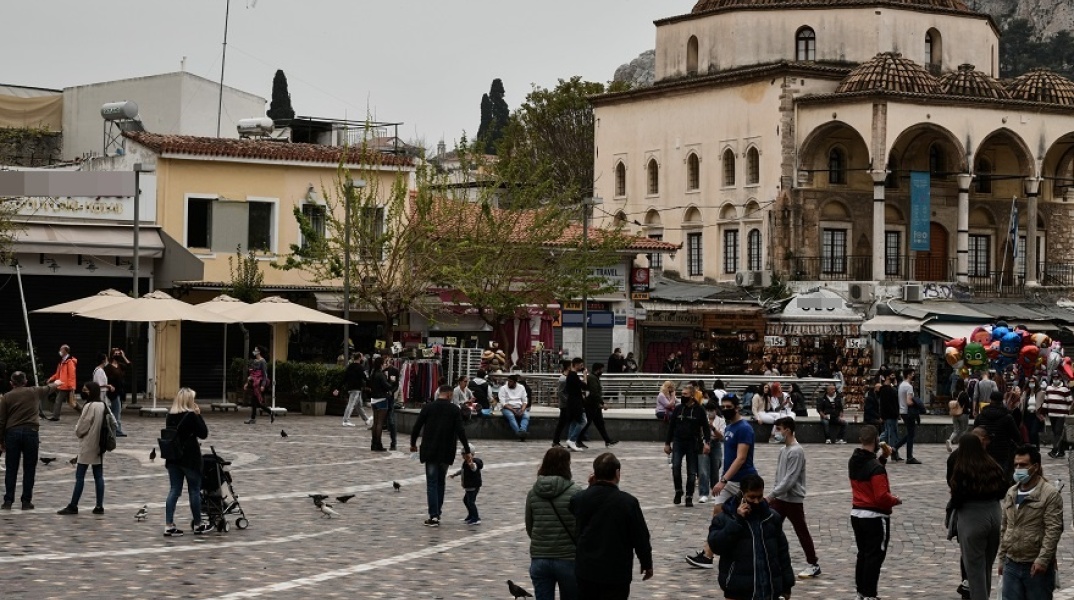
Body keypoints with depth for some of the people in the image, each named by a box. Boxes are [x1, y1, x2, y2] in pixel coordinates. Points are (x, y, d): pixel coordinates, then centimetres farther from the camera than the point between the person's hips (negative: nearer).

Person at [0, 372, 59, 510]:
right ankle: (26, 501, 4)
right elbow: (48, 389, 29)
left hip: (12, 433, 0)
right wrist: (56, 384, 52)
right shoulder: (35, 392, 7)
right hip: (30, 432, 0)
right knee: (29, 469, 5)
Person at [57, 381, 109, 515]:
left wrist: (77, 431, 8)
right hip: (99, 446, 8)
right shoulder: (103, 405, 8)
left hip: (87, 445, -8)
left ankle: (73, 506, -1)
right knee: (98, 476, 7)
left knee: (80, 476, -3)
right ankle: (99, 506, 7)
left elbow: (81, 428, -15)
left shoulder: (90, 406, -17)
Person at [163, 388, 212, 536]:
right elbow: (204, 433, -9)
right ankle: (198, 525, 18)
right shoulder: (191, 416, -14)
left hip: (173, 458, 5)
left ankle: (169, 526, 0)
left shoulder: (170, 416, 4)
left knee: (174, 491, 7)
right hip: (190, 458, -5)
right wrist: (199, 415, -5)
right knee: (194, 491, 8)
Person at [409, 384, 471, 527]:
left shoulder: (428, 407, -2)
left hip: (430, 451, -1)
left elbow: (417, 427, 0)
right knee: (441, 482, 16)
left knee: (432, 483, 0)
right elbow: (460, 431, -7)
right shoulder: (454, 409, -2)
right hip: (446, 452, 1)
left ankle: (433, 516, -10)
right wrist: (466, 450, -3)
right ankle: (437, 513, 17)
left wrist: (413, 443, 16)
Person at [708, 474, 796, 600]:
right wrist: (737, 521, -18)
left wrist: (786, 584, 10)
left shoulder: (772, 517, 8)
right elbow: (716, 545, -15)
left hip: (767, 587, 3)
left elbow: (782, 551, 13)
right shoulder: (725, 518, -2)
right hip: (738, 589, -3)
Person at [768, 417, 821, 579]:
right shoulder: (783, 450, 10)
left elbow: (789, 480, -22)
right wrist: (774, 494, 12)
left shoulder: (796, 451, -18)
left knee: (802, 532, 1)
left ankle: (813, 564, 11)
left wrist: (772, 495, -21)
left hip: (793, 499, -9)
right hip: (780, 498, 9)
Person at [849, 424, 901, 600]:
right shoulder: (876, 467, -22)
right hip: (875, 517, -8)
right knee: (874, 557, 0)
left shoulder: (853, 462, 3)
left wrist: (883, 457, 10)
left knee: (863, 554, 17)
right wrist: (895, 500, -6)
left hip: (857, 515, 8)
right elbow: (882, 497, -25)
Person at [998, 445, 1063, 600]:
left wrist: (1042, 560, -21)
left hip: (1036, 566, -6)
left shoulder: (1050, 494, -10)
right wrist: (1002, 558, 15)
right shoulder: (1011, 493, 12)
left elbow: (1053, 530, -15)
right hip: (1011, 564, 6)